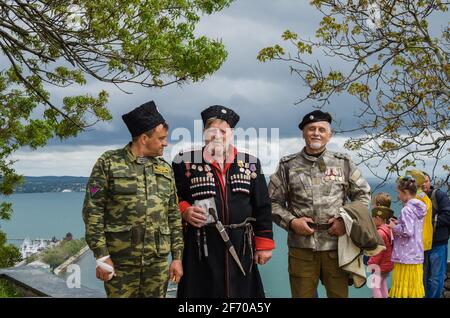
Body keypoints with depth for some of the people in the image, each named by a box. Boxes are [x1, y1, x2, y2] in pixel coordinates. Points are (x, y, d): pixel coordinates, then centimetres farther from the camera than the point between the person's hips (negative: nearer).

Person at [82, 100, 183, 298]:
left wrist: (177, 257, 8)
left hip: (158, 262, 4)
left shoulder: (165, 169, 11)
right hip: (120, 262, -4)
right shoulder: (108, 163, -2)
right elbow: (93, 211, -6)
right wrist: (101, 255, -10)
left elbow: (174, 216, 12)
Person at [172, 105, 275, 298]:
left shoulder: (250, 163, 9)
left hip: (241, 248, 2)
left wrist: (264, 244, 5)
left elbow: (262, 208, 9)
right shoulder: (186, 161, 3)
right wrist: (184, 211, -14)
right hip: (200, 248, -2)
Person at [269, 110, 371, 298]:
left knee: (339, 293, 8)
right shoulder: (288, 166, 5)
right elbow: (273, 201, 7)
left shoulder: (343, 163, 7)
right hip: (301, 246, 0)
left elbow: (363, 194, 12)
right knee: (302, 294, 8)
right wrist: (291, 222, -9)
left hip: (337, 245, 1)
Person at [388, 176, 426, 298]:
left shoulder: (407, 209, -16)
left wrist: (394, 227, -8)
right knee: (414, 287, 12)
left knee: (403, 290, -2)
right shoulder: (419, 208, 10)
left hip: (406, 257, -8)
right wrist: (399, 223, 11)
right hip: (417, 256, 8)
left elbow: (407, 231, -23)